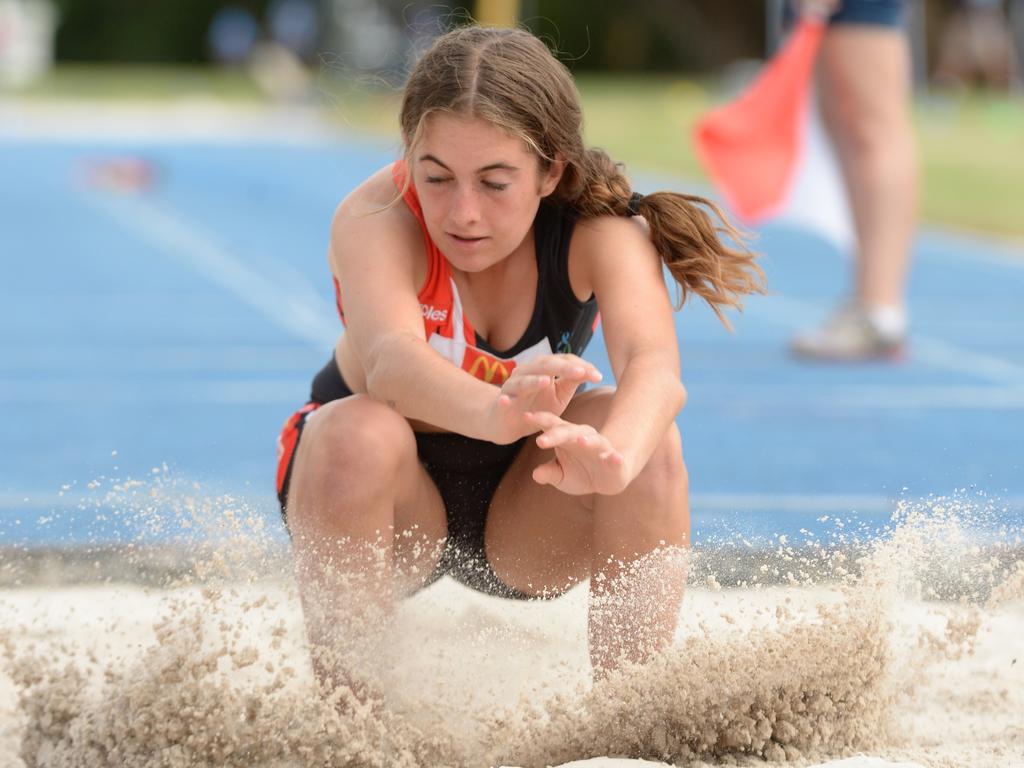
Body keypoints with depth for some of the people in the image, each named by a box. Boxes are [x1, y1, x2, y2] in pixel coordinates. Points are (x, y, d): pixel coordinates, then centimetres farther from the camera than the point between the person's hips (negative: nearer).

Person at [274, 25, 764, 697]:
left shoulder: (599, 229, -22)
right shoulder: (376, 221, -27)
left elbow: (655, 364, -42)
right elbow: (390, 358, -48)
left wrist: (616, 453, -65)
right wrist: (495, 413, -71)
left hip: (527, 509, 2)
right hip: (395, 497, -2)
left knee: (650, 441, -28)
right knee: (356, 435, -35)